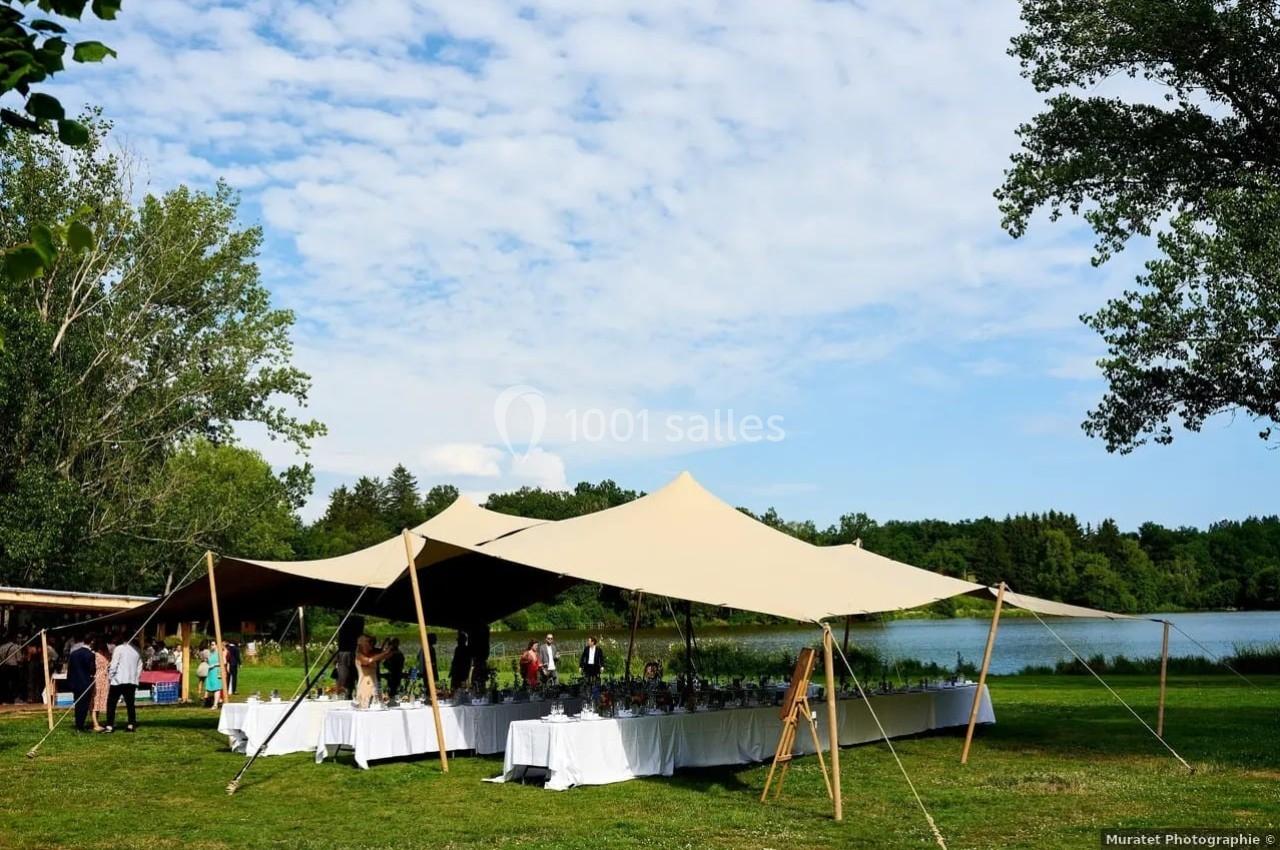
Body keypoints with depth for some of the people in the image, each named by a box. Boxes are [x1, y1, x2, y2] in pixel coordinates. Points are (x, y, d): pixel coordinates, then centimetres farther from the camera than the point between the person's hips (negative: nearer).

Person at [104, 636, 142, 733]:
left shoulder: (119, 648, -5)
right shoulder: (136, 650, 11)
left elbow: (113, 665, -9)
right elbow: (139, 667, 11)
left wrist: (109, 678, -1)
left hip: (118, 681, -5)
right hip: (132, 681, 5)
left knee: (111, 703, 2)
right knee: (130, 704, 10)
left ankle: (109, 726, -2)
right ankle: (131, 725, 6)